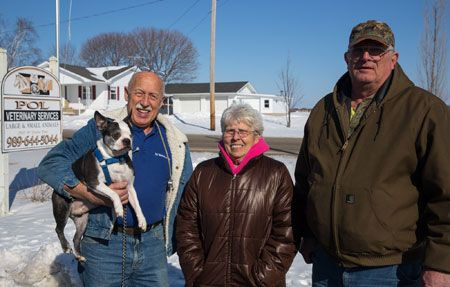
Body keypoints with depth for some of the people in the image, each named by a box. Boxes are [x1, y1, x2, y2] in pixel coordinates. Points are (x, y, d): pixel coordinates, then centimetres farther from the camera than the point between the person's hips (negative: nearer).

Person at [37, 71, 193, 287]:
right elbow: (50, 164, -10)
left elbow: (183, 192, 14)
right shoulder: (100, 128, -4)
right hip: (104, 243, -3)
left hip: (153, 244, 3)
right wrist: (92, 194, -22)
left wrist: (173, 239, 8)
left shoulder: (176, 143, 6)